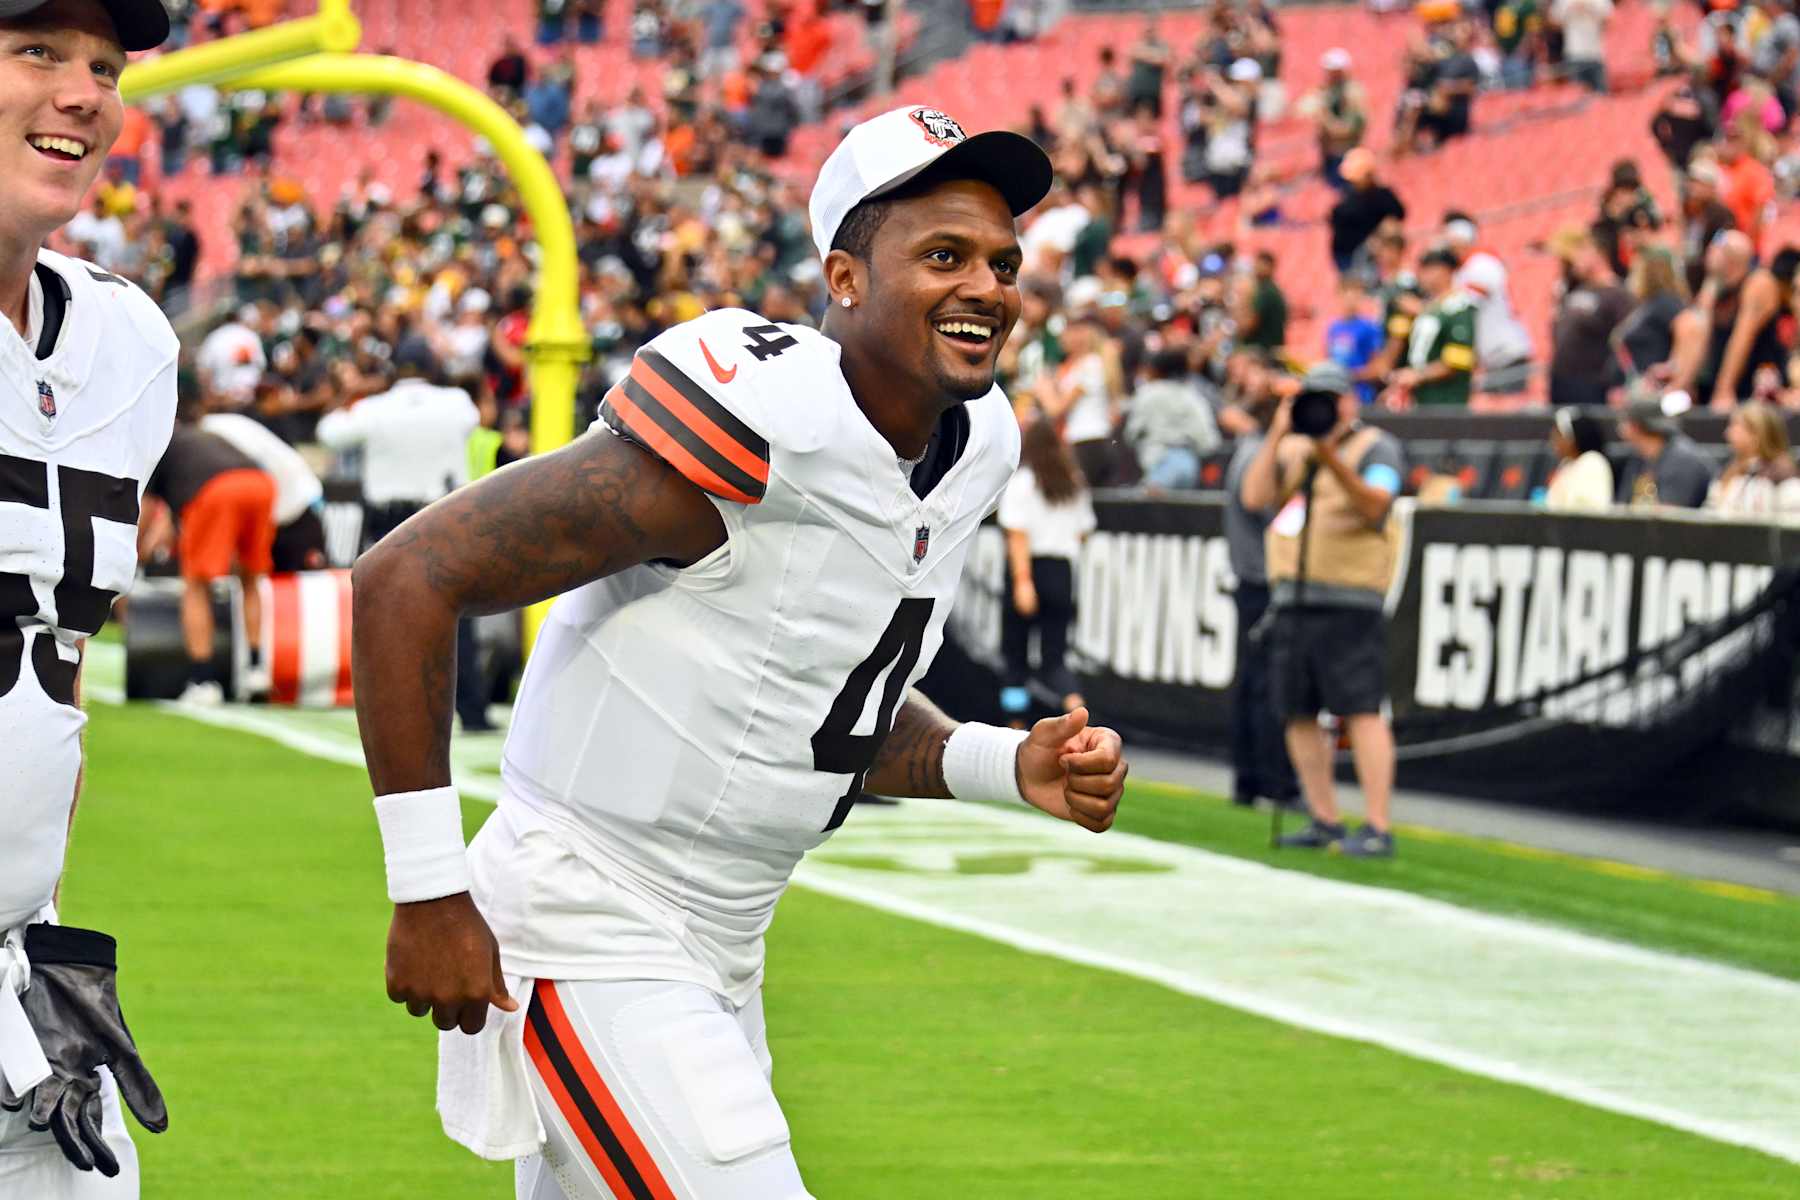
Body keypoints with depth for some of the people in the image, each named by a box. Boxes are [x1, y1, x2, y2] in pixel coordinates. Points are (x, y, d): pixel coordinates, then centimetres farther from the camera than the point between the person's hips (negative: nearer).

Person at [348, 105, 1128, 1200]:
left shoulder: (977, 447, 5)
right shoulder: (754, 425, -22)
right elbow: (409, 579, -20)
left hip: (719, 956, 9)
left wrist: (1009, 767, -1)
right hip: (587, 942, -9)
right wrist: (430, 892, -20)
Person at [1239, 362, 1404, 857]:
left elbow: (1374, 504, -14)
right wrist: (1277, 435, -1)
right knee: (1299, 713, 7)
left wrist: (1333, 459, -27)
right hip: (1292, 601, 6)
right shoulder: (1292, 450, 18)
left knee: (1361, 710, -13)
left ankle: (1378, 828, -14)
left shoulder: (1376, 447, 2)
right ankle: (1325, 820, 17)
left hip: (1348, 601, -6)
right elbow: (1255, 497, 5)